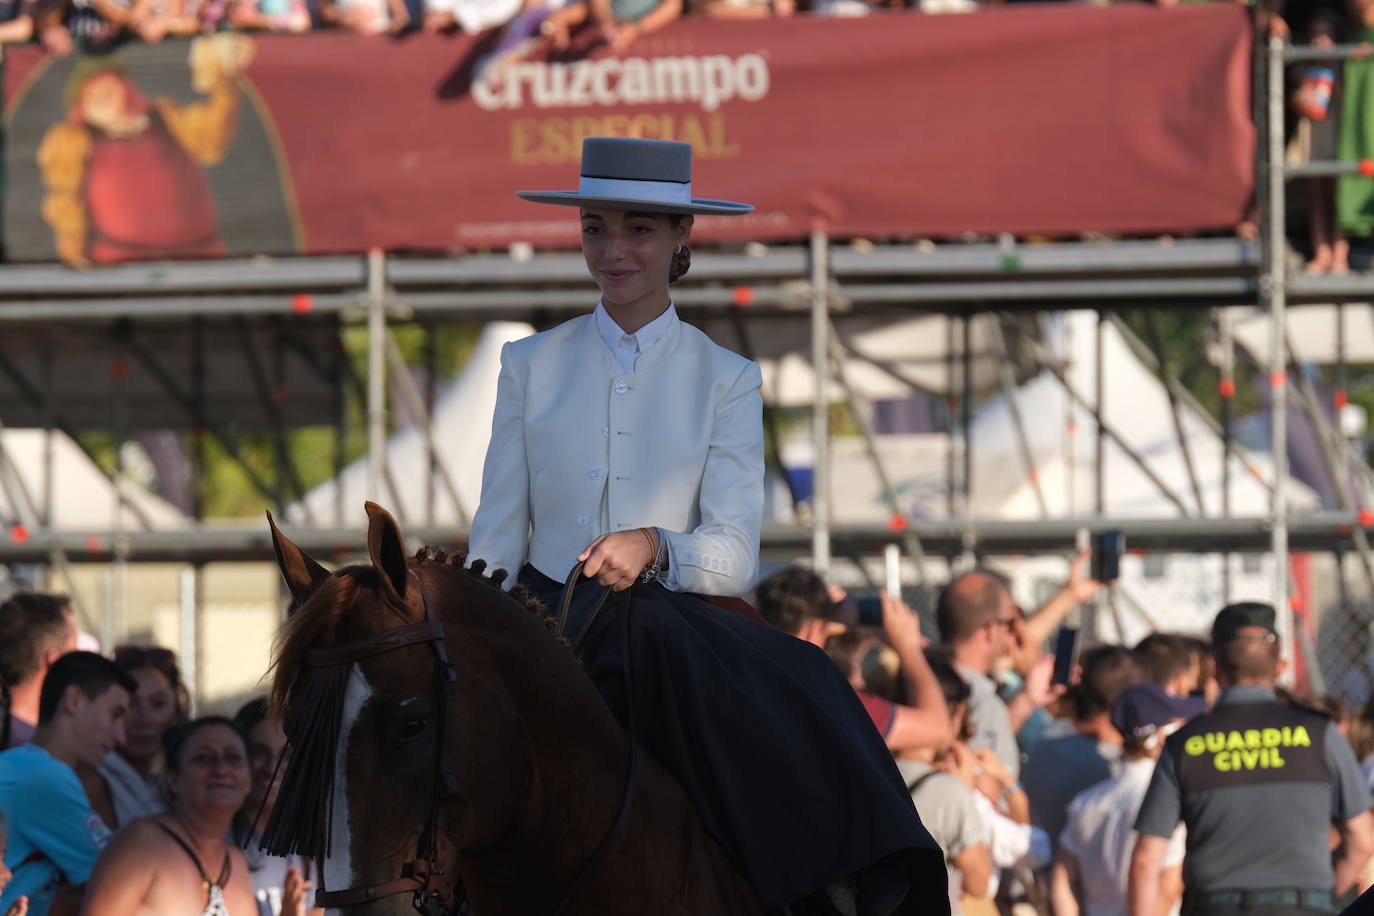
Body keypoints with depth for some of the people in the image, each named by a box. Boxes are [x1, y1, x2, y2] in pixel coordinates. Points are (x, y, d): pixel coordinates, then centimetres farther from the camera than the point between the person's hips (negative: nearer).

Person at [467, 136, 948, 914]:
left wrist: (654, 550, -23)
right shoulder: (530, 366, 11)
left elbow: (736, 556, -2)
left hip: (671, 624, -1)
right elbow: (497, 536, 8)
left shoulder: (726, 380, 7)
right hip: (553, 618, 1)